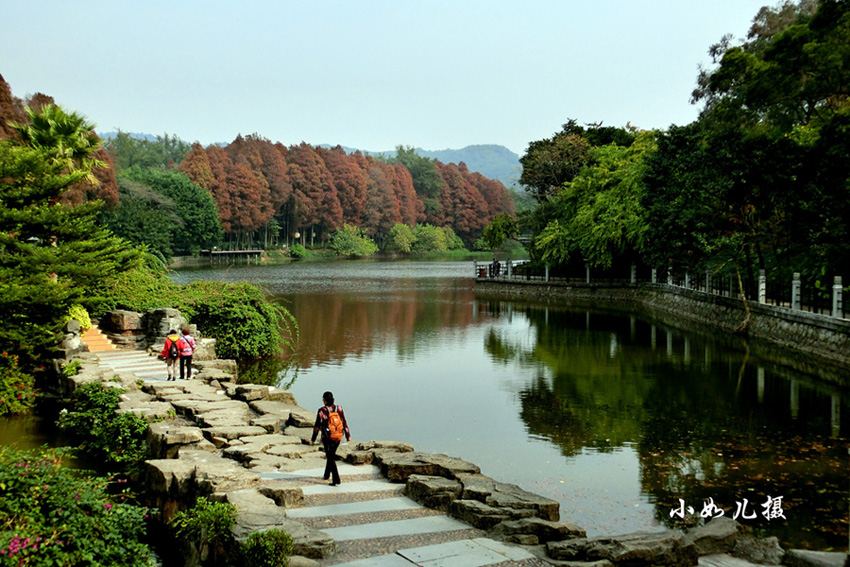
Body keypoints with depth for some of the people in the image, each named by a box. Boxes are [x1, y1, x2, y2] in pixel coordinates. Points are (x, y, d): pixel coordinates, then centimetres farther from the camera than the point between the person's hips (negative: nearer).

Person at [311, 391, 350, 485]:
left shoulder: (321, 411, -14)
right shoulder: (338, 409, -3)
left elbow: (317, 426, -10)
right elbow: (344, 423, 0)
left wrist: (313, 439, 0)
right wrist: (348, 435, 9)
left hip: (327, 438, -5)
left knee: (331, 458, 1)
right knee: (331, 455, 24)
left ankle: (336, 479, -8)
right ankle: (327, 475, 38)